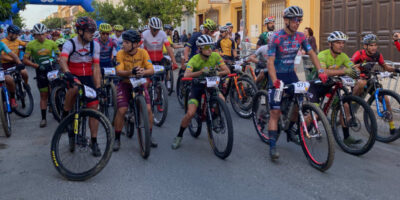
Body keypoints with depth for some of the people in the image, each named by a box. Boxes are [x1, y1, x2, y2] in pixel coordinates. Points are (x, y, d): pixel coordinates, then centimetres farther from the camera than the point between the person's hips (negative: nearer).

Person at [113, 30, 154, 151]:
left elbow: (151, 70, -19)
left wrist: (143, 72, -42)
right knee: (121, 110, -14)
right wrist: (131, 72, -44)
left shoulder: (143, 53, -11)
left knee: (148, 109, -13)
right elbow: (119, 72, -23)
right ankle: (117, 139, 4)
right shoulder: (121, 54, -12)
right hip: (125, 84, -1)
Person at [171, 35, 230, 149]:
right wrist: (201, 72, -49)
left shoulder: (215, 56, -11)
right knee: (190, 113, -18)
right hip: (197, 85, -3)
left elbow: (226, 70, -13)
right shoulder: (194, 60, -20)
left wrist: (217, 73, -34)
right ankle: (179, 136, 4)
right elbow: (186, 75, -35)